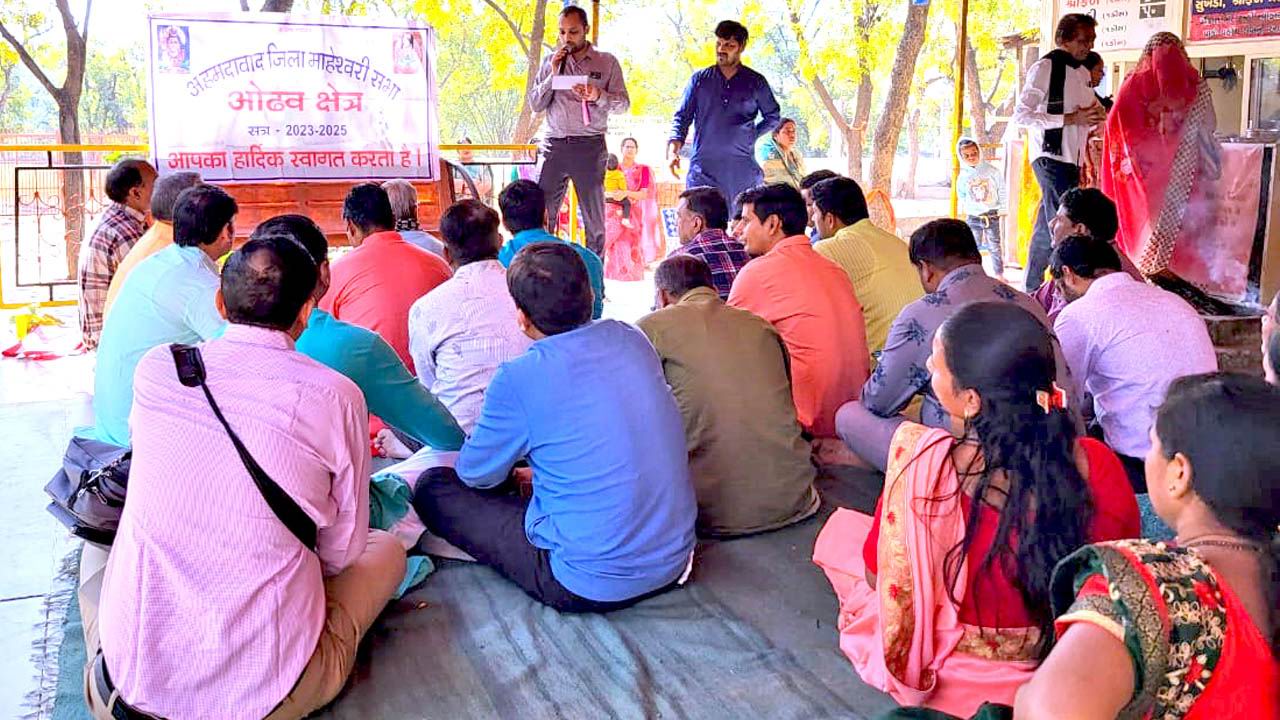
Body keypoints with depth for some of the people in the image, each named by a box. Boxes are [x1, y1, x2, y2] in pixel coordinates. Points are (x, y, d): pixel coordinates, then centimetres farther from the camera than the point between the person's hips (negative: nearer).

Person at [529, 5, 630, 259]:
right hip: (554, 145, 2)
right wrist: (553, 74, -4)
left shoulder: (607, 62, 7)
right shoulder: (551, 62, 13)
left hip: (590, 146, -1)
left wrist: (598, 96, -18)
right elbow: (535, 105, 8)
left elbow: (623, 103, 1)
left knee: (594, 219, 4)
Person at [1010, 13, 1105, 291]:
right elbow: (1021, 115, -16)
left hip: (1072, 160, 8)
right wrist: (1071, 118, -19)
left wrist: (1095, 116, 6)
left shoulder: (1082, 73, 17)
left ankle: (1032, 290, 19)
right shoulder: (1045, 67, -9)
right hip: (1051, 157, -8)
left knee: (1046, 229, 12)